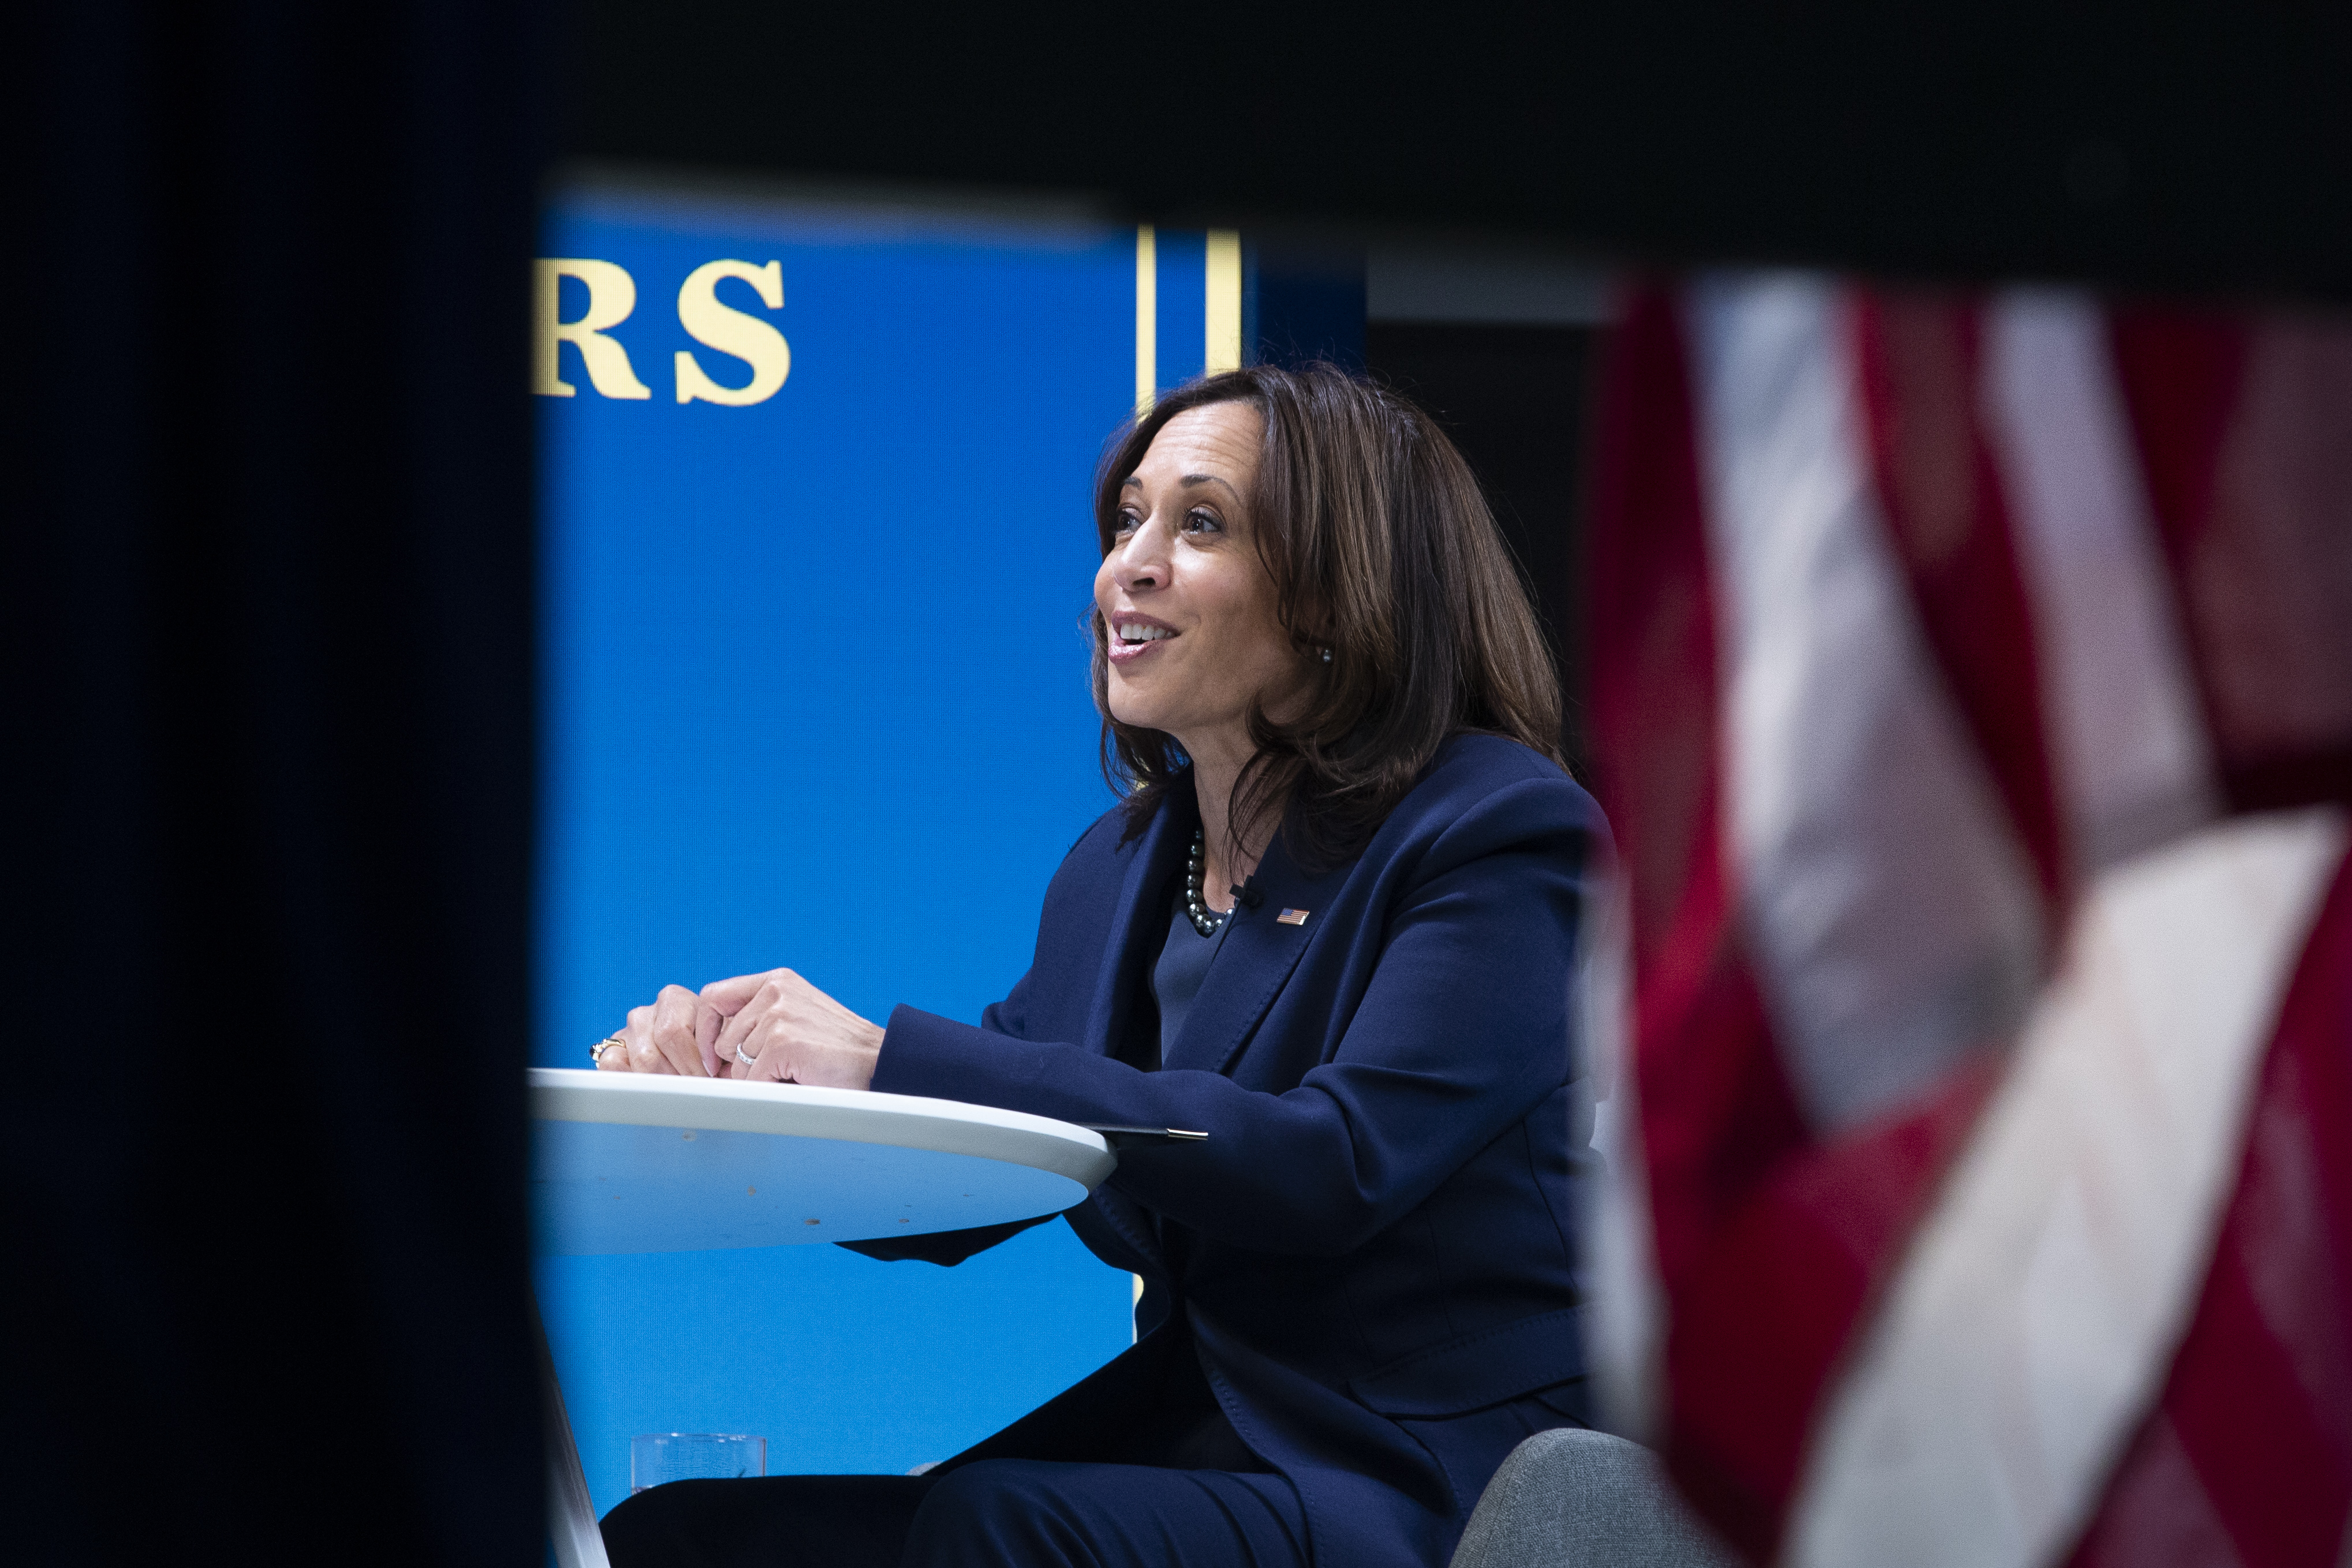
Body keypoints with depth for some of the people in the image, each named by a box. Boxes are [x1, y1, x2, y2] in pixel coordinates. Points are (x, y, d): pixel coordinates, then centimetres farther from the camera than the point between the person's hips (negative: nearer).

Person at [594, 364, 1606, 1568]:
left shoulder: (1500, 837, -8)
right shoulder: (1121, 868, 16)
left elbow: (1335, 1165, -23)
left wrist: (895, 1059, -25)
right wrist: (729, 1077, -5)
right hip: (1180, 1439, 6)